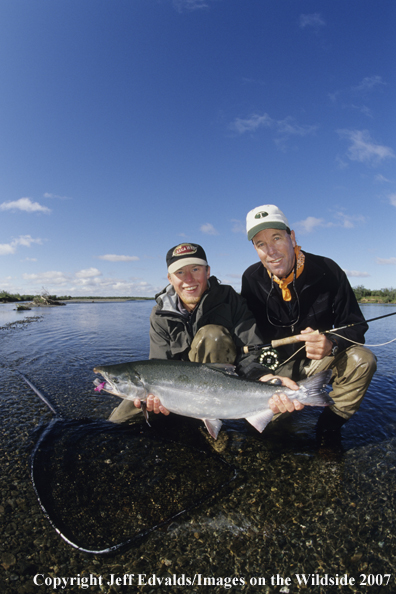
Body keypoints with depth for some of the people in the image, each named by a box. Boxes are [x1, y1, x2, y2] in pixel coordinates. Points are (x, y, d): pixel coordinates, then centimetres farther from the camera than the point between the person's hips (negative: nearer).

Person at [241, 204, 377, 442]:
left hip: (318, 361, 0)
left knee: (362, 360, -27)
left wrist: (331, 344, -33)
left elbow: (356, 326, -10)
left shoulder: (326, 270, -14)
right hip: (275, 366, 0)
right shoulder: (252, 279, -11)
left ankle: (328, 431, -7)